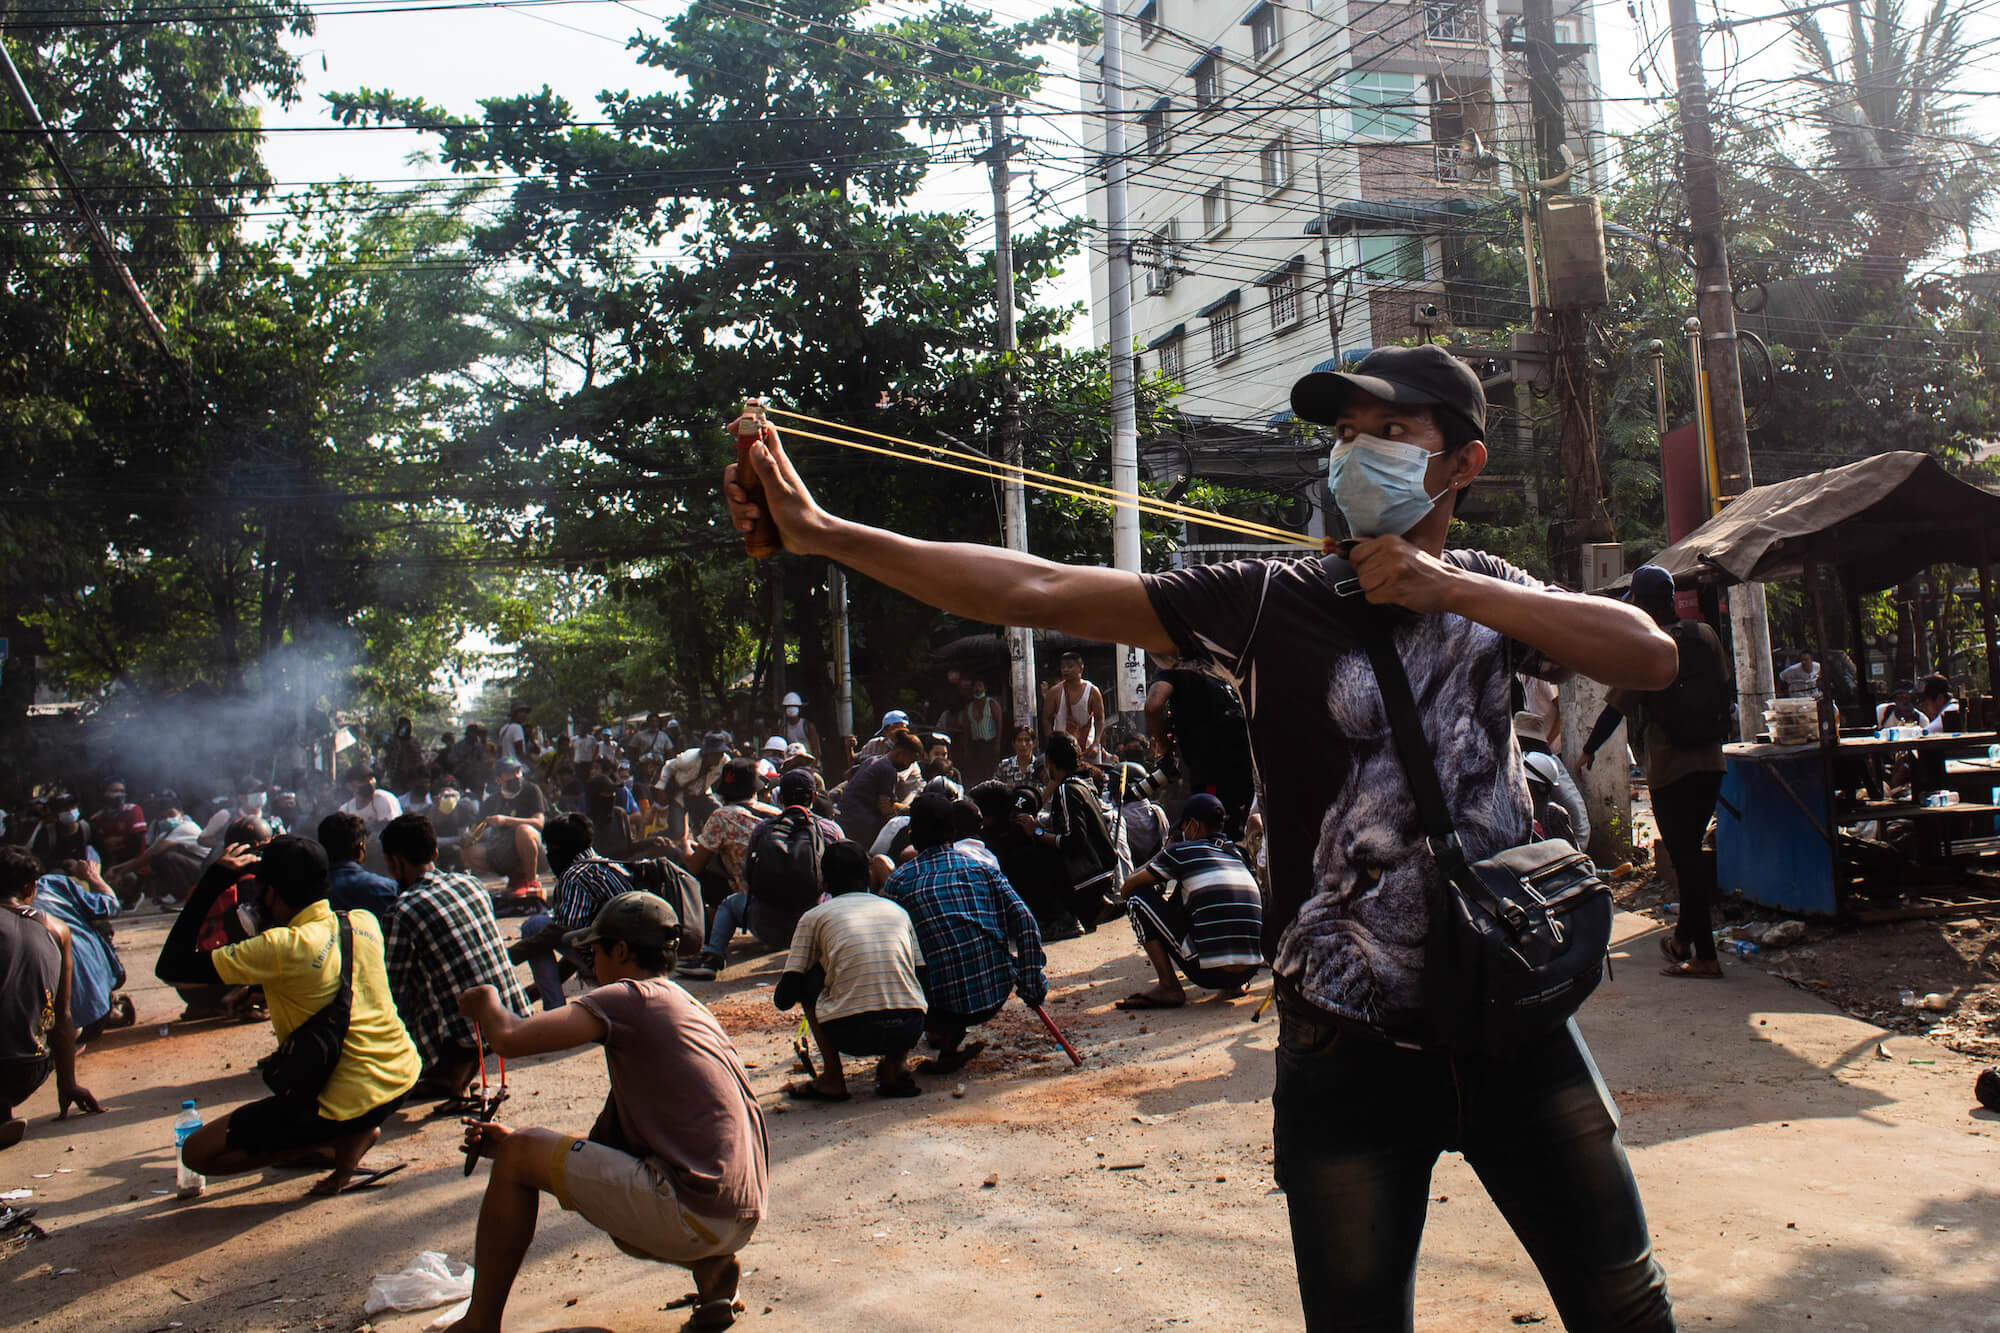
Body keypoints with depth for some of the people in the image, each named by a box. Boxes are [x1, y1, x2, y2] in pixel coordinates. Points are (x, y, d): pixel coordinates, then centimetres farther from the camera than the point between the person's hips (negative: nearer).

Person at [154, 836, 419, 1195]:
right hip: (403, 1076, 7)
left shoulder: (281, 949, -18)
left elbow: (171, 968, -13)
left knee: (196, 1152, 6)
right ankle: (356, 1133, 18)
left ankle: (348, 1138, 0)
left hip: (349, 1102, -7)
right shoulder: (365, 922, 0)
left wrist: (215, 879, -10)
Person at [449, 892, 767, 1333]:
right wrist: (512, 1141, 17)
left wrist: (486, 1002, 10)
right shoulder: (684, 1006, 22)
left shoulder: (633, 998, -6)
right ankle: (712, 1266, 13)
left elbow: (510, 1038, -13)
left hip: (695, 1211, -9)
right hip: (739, 1220, 9)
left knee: (519, 1158, 2)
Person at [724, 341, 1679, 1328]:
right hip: (1348, 1051, -3)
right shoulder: (1268, 601, -4)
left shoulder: (1490, 597, 8)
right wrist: (824, 534, -16)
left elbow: (1651, 659, -6)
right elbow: (1038, 593, -11)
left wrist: (1454, 589, -15)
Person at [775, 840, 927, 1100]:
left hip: (851, 1034, -3)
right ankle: (897, 1063, 15)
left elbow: (785, 999, 9)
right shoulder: (898, 911, 20)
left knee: (810, 977, 23)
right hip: (910, 1029, 3)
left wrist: (782, 983, 34)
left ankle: (832, 1078, 16)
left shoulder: (814, 917, 11)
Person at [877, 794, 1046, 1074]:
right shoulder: (982, 868, 8)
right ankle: (950, 1034, 19)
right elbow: (1025, 924, 0)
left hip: (945, 1002, -3)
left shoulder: (900, 880, 2)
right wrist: (1032, 987, 6)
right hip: (997, 994, 3)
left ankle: (943, 1032, 2)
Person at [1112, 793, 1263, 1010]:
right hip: (1250, 970, 7)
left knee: (1139, 896, 4)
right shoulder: (1237, 856, 15)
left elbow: (1126, 888, 10)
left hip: (1209, 973, -6)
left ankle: (1168, 988, 0)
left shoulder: (1182, 851, -1)